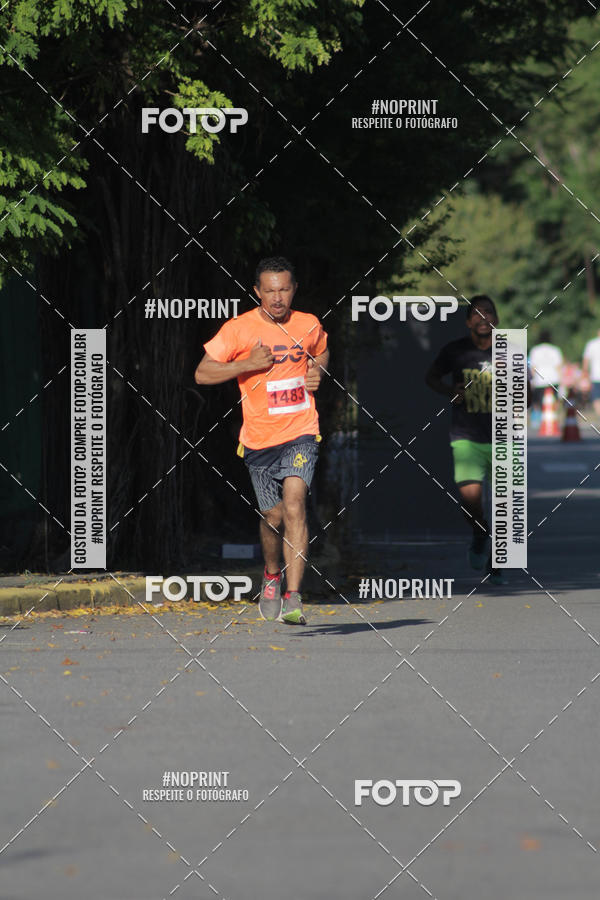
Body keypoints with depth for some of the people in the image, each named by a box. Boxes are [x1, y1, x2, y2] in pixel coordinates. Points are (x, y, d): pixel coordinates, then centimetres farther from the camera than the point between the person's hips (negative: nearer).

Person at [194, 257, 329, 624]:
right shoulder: (239, 329, -6)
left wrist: (318, 373, 2)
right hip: (259, 438, 0)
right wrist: (249, 363, -17)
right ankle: (272, 576, 40)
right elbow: (202, 373, -5)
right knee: (273, 516, 7)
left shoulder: (309, 326, 2)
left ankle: (293, 598, -22)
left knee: (294, 503, -20)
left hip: (301, 431, 0)